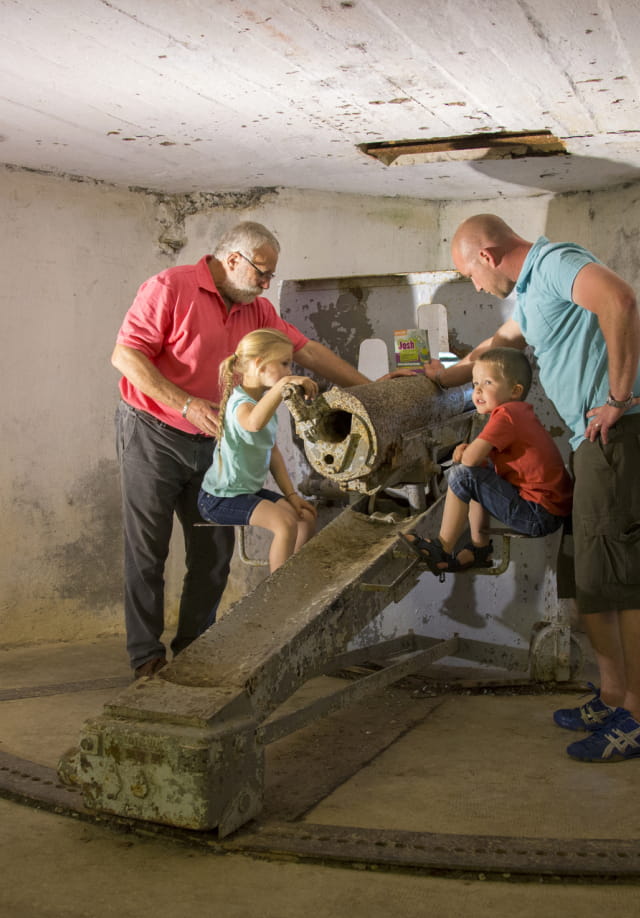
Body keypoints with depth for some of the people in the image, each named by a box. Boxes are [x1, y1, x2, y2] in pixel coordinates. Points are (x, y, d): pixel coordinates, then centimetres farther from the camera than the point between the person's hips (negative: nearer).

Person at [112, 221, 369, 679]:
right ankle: (146, 655, 8)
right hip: (152, 435, -6)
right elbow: (126, 355, -16)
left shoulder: (256, 309, 10)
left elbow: (308, 350, 11)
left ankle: (194, 648, 19)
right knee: (148, 548, -1)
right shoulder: (170, 287, -11)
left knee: (215, 548, 6)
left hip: (209, 442, 7)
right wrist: (187, 405, -23)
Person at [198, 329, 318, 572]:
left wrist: (291, 495, 8)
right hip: (221, 498, -10)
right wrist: (283, 384, -57)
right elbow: (254, 423, -50)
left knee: (307, 517, 3)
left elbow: (273, 452, 14)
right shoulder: (241, 404, -23)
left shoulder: (266, 399, 8)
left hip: (252, 490, 10)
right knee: (285, 523, -25)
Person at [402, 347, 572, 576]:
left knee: (462, 475, -14)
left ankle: (442, 551, -2)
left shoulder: (505, 414, -17)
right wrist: (468, 449, -4)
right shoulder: (519, 412, 15)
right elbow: (479, 457, 19)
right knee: (478, 473, 23)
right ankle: (479, 549, 22)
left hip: (540, 516, -11)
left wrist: (466, 452, 0)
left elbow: (470, 458, -25)